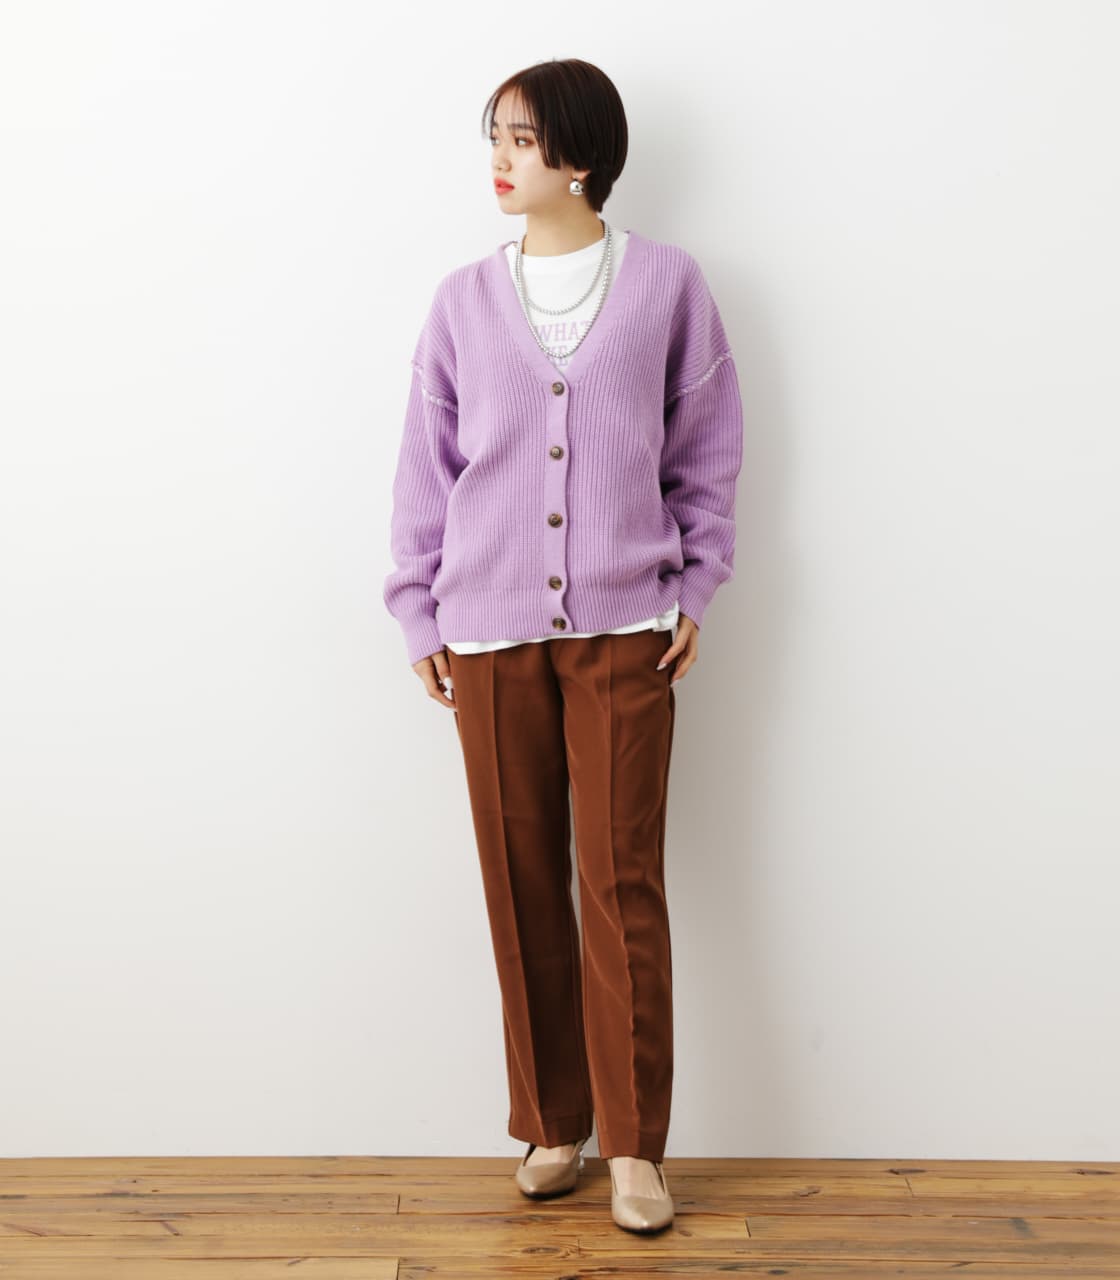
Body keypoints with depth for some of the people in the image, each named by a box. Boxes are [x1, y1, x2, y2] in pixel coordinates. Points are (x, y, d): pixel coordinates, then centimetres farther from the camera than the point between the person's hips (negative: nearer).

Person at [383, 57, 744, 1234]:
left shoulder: (667, 283, 2)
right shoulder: (463, 301, 6)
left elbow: (709, 443, 6)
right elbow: (427, 462, 9)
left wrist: (692, 586, 2)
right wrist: (418, 611, 7)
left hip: (622, 627, -2)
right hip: (489, 630, 2)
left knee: (623, 887, -1)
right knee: (520, 884, 7)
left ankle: (634, 1146, 12)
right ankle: (552, 1126, 22)